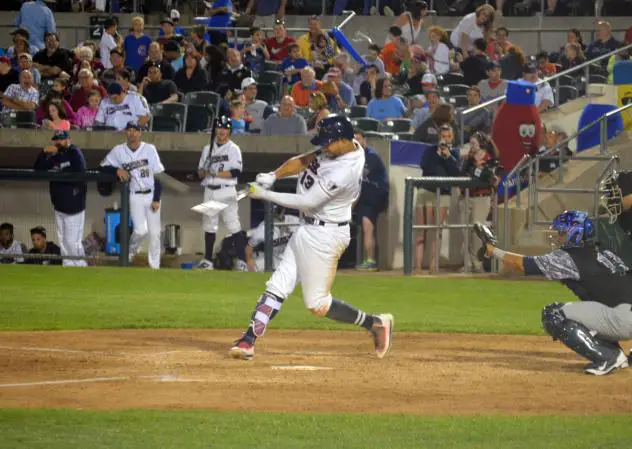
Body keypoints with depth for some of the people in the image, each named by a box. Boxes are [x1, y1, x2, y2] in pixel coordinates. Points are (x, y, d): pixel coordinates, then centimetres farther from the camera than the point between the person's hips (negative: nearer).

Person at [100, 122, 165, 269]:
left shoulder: (149, 149, -5)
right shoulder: (118, 151, -3)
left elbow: (158, 174, -4)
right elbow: (103, 166, 5)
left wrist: (156, 199, -9)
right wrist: (117, 169, -16)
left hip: (152, 195, 1)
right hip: (135, 196, -1)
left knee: (154, 233, 2)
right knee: (141, 230, -17)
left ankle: (155, 267, 15)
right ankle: (131, 251, 14)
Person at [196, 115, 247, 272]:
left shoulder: (233, 149, 0)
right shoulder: (208, 149, 15)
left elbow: (236, 172, -11)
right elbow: (200, 173, 14)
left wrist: (215, 173, -16)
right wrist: (204, 172, -9)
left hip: (227, 192, -5)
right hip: (209, 191, 5)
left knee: (234, 226, -11)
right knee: (209, 226, 9)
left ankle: (241, 261, -13)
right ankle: (208, 260, 17)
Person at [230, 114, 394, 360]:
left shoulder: (345, 171, -28)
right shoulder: (341, 147, 0)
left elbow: (307, 202, -25)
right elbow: (303, 161, 6)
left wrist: (265, 194, -19)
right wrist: (273, 175, -10)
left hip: (324, 235, -10)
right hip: (308, 229, 10)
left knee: (316, 303, -1)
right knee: (278, 286, 5)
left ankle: (375, 323, 10)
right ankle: (248, 341, 5)